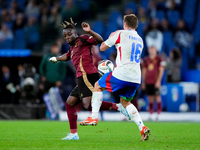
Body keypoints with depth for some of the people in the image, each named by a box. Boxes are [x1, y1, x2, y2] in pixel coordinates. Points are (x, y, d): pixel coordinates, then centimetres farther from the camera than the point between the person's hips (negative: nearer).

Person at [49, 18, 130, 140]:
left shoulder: (82, 39, 0)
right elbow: (67, 56, 49)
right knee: (69, 103, 13)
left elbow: (100, 40, -15)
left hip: (87, 76, -10)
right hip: (82, 79, 10)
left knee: (88, 105, -26)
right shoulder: (72, 47, 25)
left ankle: (117, 106, -24)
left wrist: (89, 32, -27)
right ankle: (73, 134, 16)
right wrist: (56, 59, 56)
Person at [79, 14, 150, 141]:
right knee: (126, 102, 21)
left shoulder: (120, 34, 0)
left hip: (121, 74, -6)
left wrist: (111, 38, 27)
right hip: (136, 78, 6)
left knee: (98, 86, 15)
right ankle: (142, 127, 4)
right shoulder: (140, 40, 19)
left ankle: (94, 117, 5)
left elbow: (102, 48, 8)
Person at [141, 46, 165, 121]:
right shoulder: (146, 60, 12)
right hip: (148, 82, 4)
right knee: (150, 98, 6)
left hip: (156, 82, -4)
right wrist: (143, 82, 12)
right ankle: (151, 114, 8)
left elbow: (161, 71, -4)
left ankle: (158, 114, -3)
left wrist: (158, 81, -12)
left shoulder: (159, 59, -1)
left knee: (157, 97, -6)